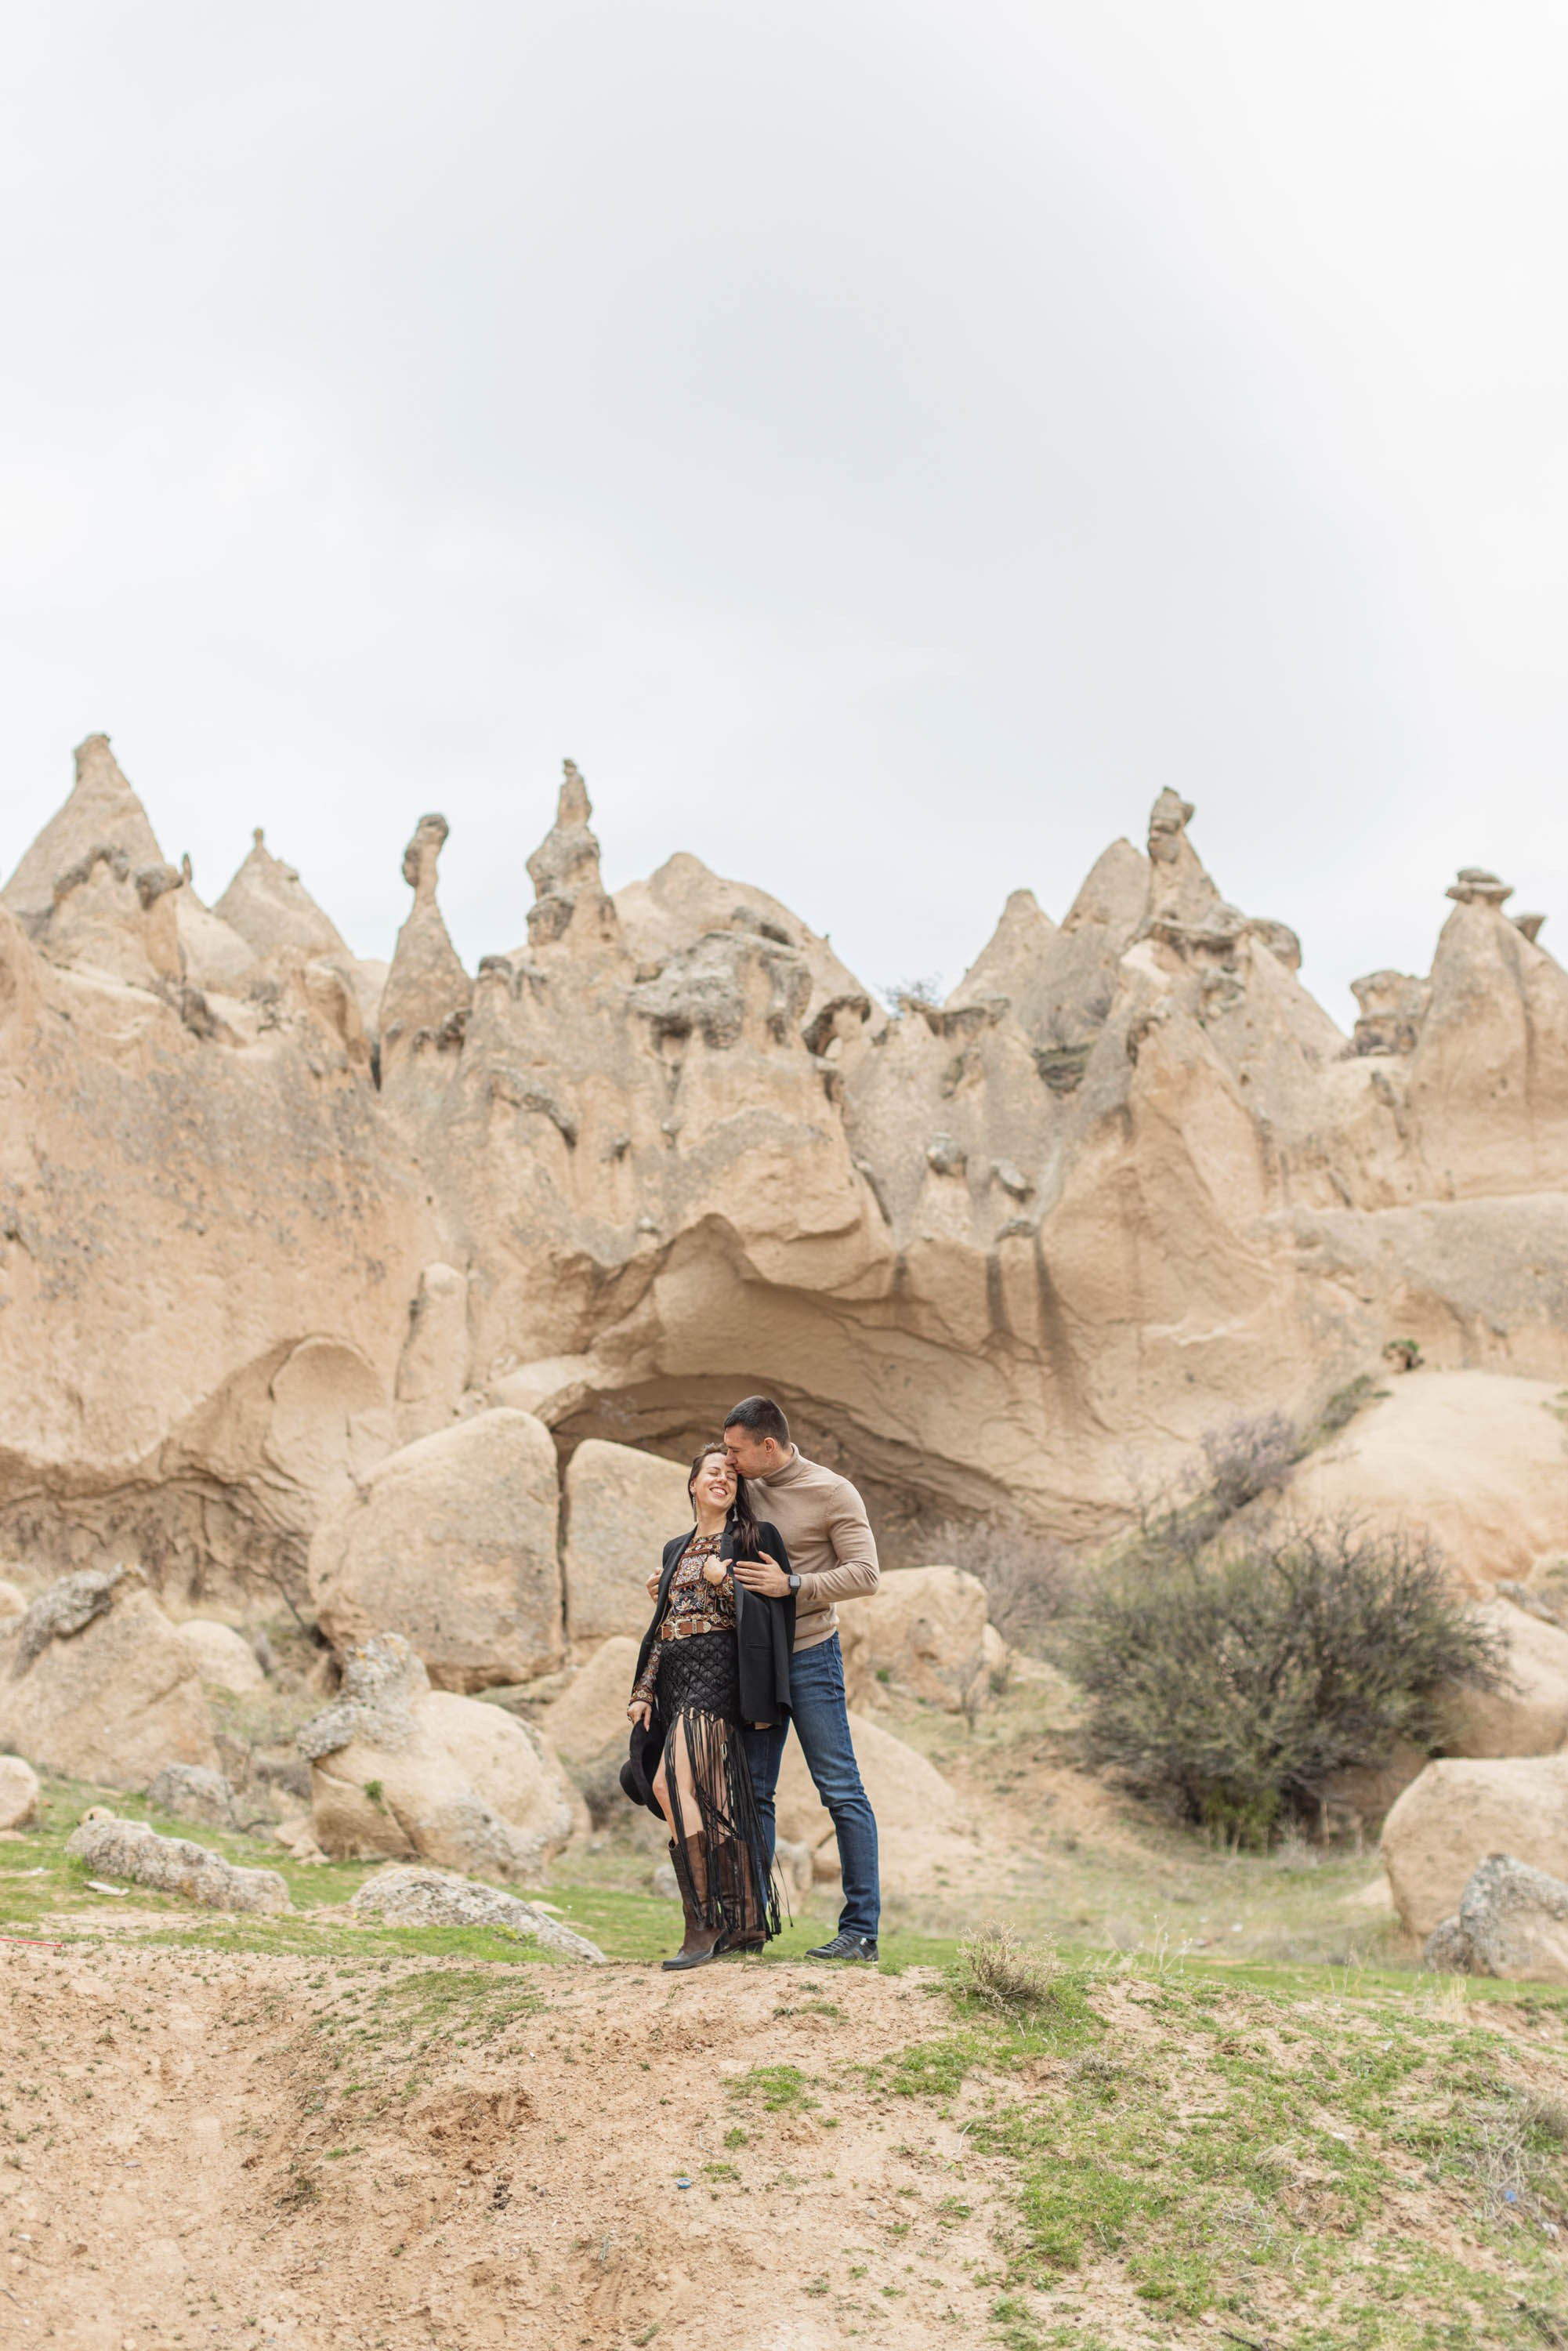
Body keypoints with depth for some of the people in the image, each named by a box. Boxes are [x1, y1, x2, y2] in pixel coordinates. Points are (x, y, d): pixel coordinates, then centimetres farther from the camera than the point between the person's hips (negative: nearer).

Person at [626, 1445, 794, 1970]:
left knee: (673, 1784, -22)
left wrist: (722, 1581, -11)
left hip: (719, 1668, -7)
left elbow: (767, 1613, -3)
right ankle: (746, 1924, 9)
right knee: (710, 1800, 3)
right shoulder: (677, 1549, 22)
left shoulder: (754, 1538, 5)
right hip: (675, 1677, 7)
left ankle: (703, 1923, -20)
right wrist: (642, 1691, 12)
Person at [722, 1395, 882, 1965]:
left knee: (841, 1791, -4)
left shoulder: (832, 1492, -7)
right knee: (752, 1792, 8)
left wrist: (792, 1586, -21)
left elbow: (864, 1573, -12)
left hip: (809, 1656, -6)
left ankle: (861, 1930, -2)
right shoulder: (749, 1491, 10)